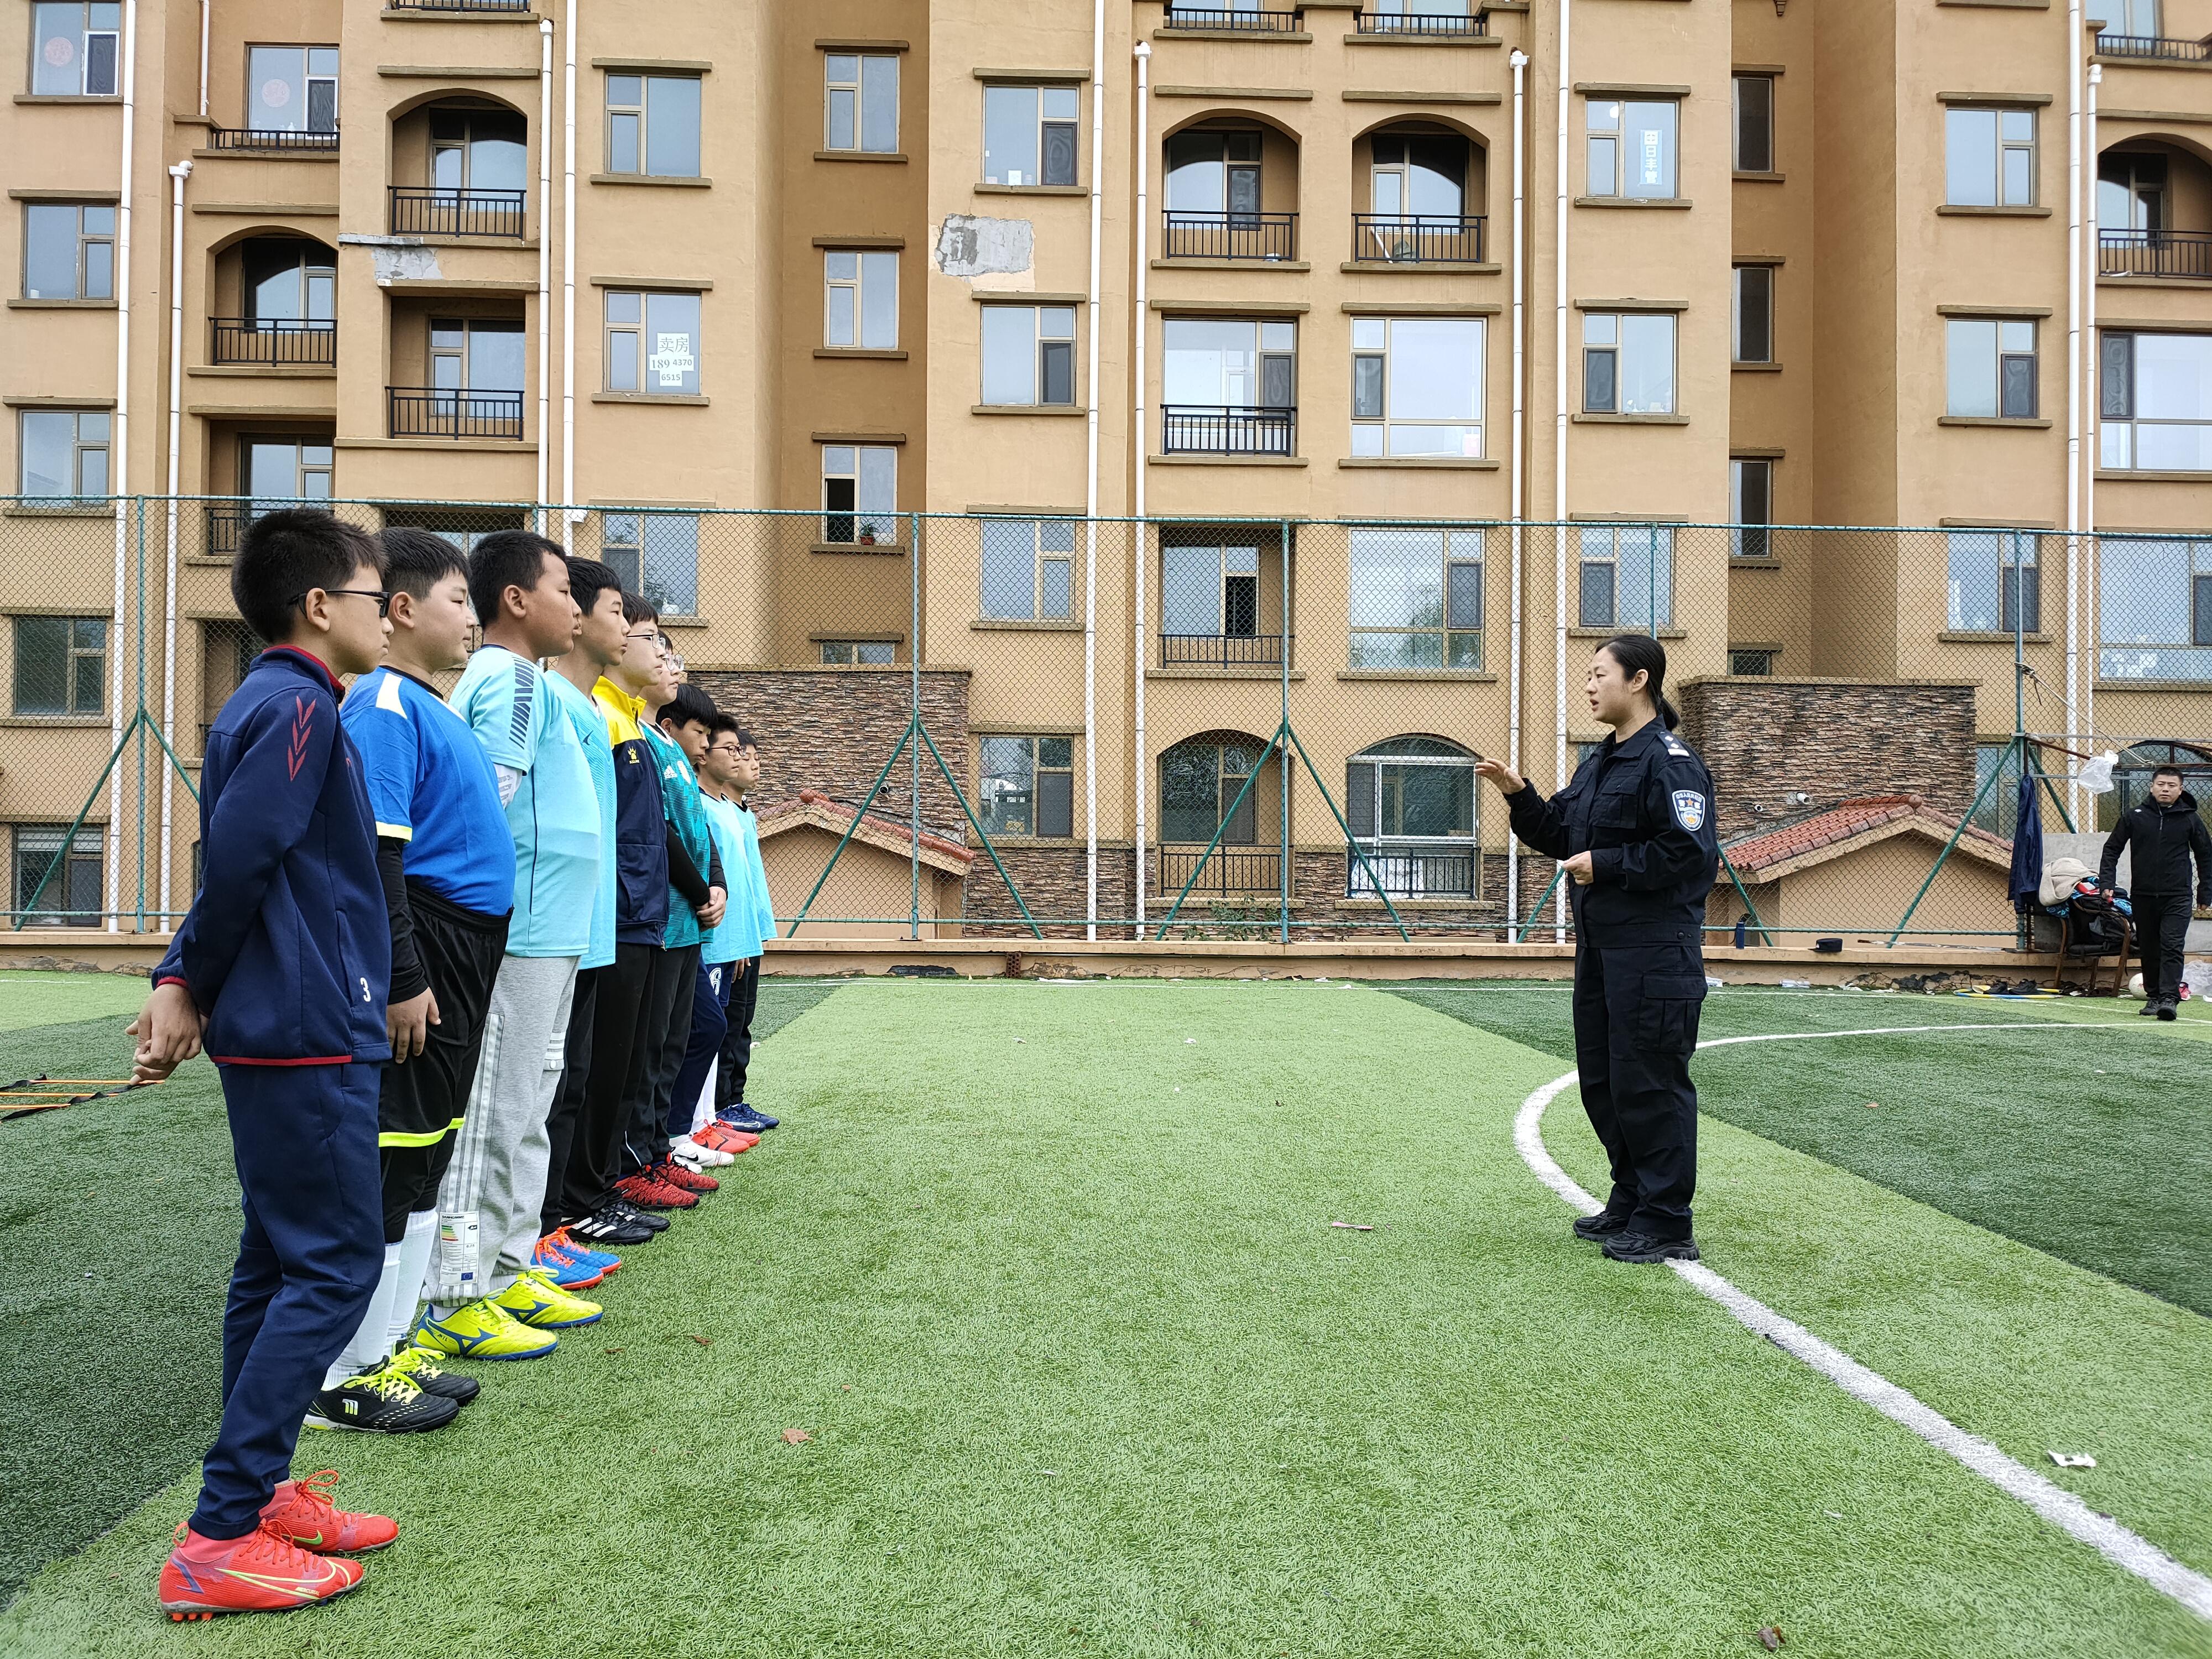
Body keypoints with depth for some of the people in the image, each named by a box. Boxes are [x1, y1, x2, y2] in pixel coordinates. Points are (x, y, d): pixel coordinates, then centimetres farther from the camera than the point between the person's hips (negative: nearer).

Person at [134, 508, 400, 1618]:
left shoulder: (266, 704, 16)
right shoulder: (297, 707, -14)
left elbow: (236, 860, 15)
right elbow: (238, 859, -19)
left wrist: (188, 984, 4)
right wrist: (195, 986, -5)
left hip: (276, 1031, 10)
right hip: (309, 1034, -10)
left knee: (278, 1263, 14)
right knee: (335, 1267, -5)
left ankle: (260, 1494, 25)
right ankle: (218, 1539, -1)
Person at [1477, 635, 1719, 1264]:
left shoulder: (1670, 762, -14)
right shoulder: (1601, 763, 16)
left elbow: (1689, 853, -22)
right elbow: (1559, 835, 20)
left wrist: (1605, 865, -17)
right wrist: (1519, 794, 6)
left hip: (1654, 957, -10)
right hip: (1600, 948, 10)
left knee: (1650, 1084, -4)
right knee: (1602, 1080, 16)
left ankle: (1665, 1225, 7)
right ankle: (1630, 1204, 30)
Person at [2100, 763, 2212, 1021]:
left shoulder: (2190, 819, 3)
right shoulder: (2134, 816, 3)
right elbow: (2112, 849, 9)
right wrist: (2107, 882, 0)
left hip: (2177, 896, -2)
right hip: (2143, 896, 2)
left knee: (2172, 947, -12)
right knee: (2149, 950, 9)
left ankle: (2170, 998, -16)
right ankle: (2153, 996, 19)